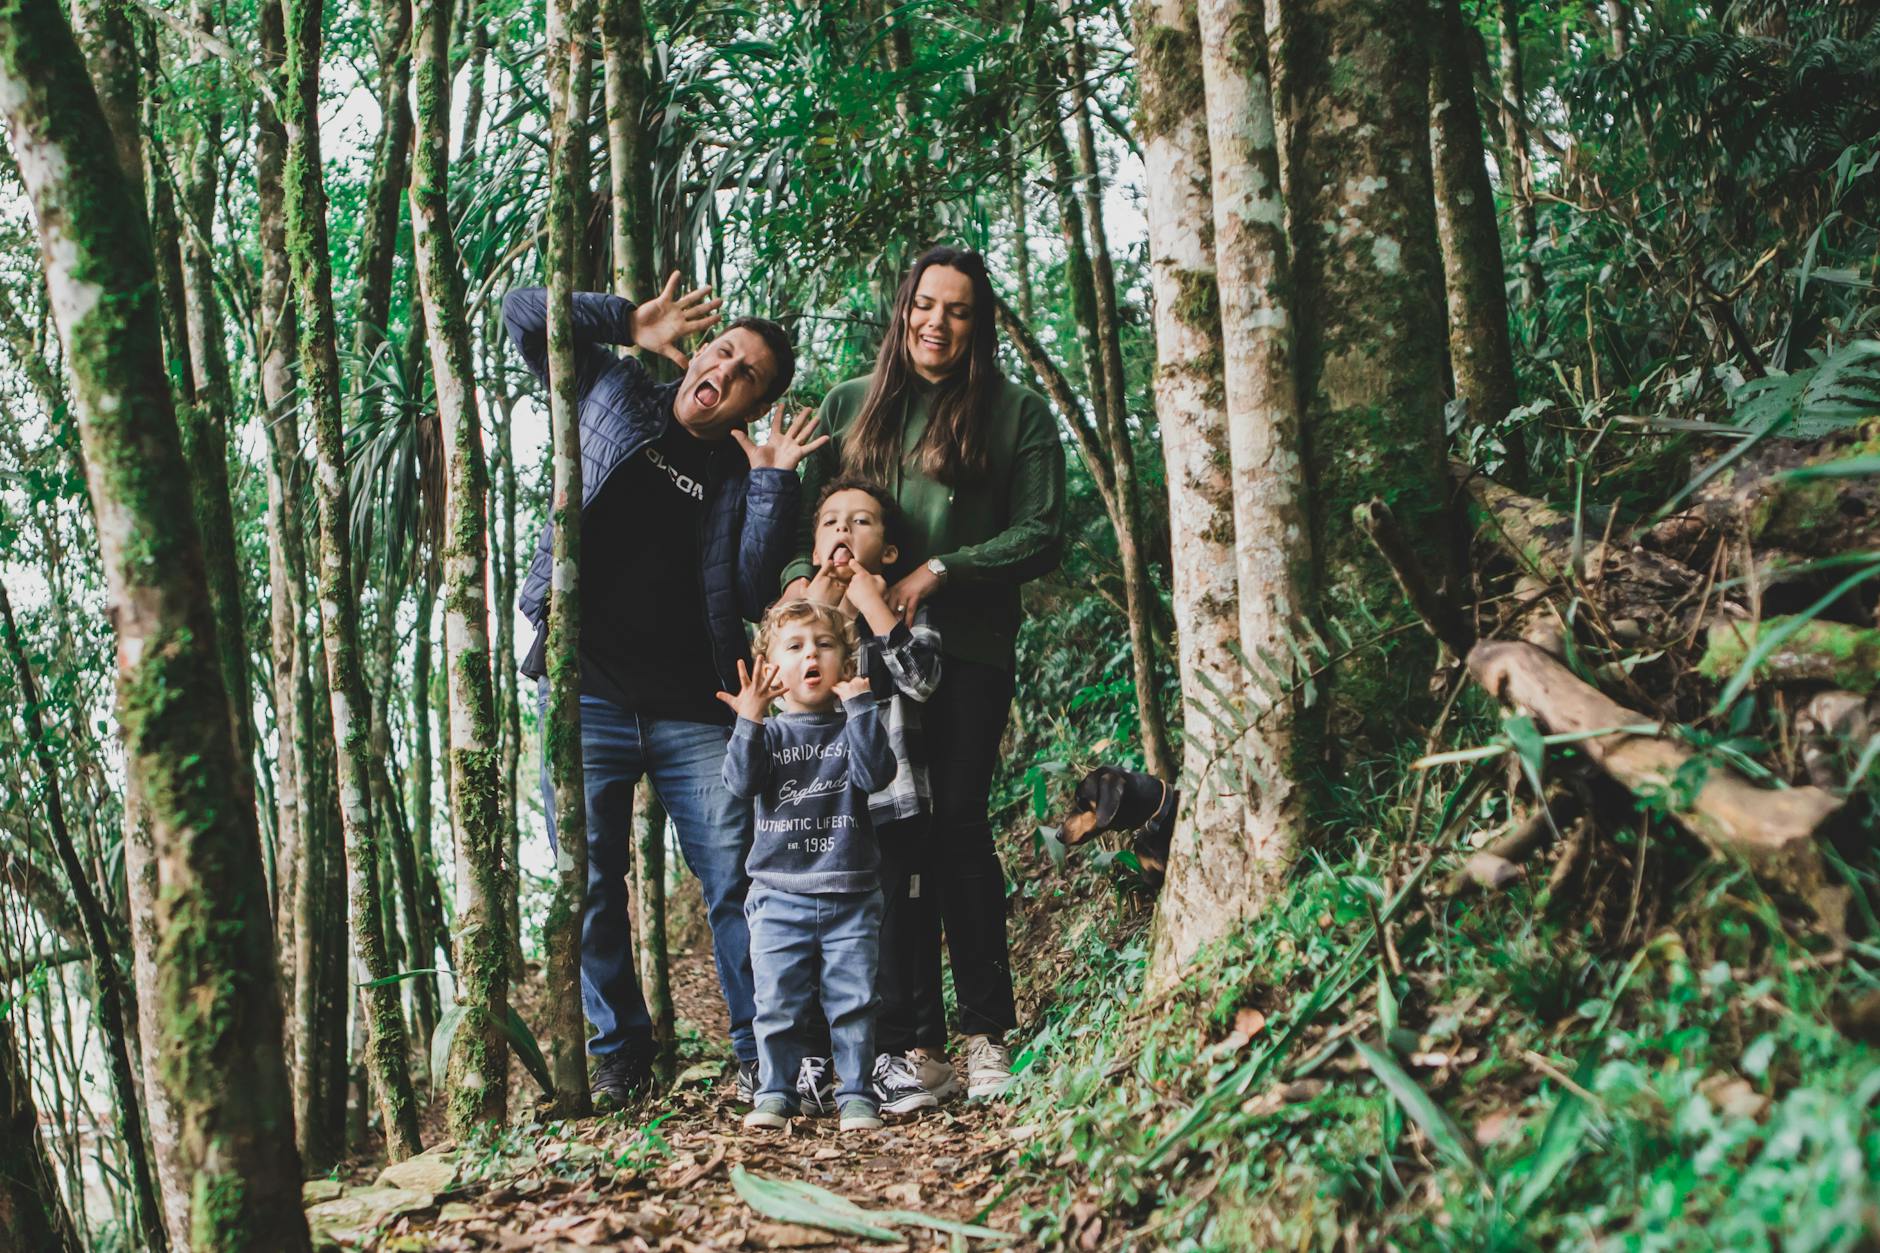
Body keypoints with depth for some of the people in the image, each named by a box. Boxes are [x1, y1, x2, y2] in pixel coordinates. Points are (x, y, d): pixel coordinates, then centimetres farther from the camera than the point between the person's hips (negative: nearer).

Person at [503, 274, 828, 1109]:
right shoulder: (614, 396, 9)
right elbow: (523, 314, 8)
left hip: (694, 711, 0)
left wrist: (774, 479, -12)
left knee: (738, 880, -2)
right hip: (585, 695, 0)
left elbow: (756, 592, -7)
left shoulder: (742, 475, 7)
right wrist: (629, 326, 0)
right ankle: (617, 1055, 19)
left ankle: (761, 1053, 10)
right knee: (589, 885, 4)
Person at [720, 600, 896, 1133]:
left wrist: (859, 707, -15)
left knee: (854, 1001, 2)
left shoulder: (853, 729, 5)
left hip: (850, 894, 0)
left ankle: (856, 1096, 12)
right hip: (780, 895, 0)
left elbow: (876, 774, -13)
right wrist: (748, 722, -19)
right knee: (778, 1003, 1)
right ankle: (774, 1094, 13)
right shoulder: (769, 734, 5)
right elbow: (741, 782, -9)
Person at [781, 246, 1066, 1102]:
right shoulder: (850, 406, 16)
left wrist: (940, 570, -10)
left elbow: (1042, 535, 0)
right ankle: (915, 1044, 2)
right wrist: (801, 576, -6)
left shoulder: (1017, 414, 8)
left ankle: (986, 1037, 3)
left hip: (968, 651, -2)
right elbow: (807, 512, 15)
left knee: (957, 824, -7)